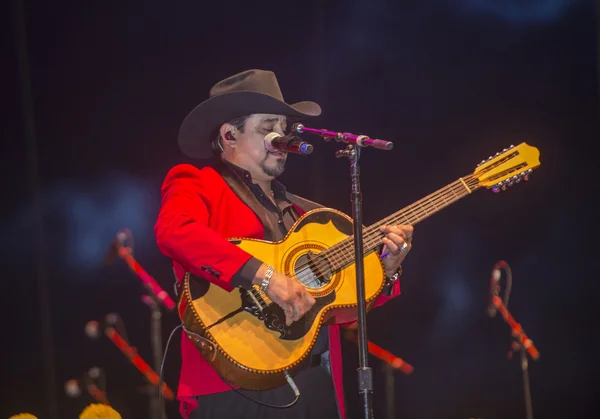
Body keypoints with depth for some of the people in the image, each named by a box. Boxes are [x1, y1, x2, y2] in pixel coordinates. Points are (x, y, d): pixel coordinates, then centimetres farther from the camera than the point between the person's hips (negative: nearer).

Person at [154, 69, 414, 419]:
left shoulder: (300, 211, 20)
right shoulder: (197, 186, 4)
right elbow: (174, 231, -20)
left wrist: (387, 271, 2)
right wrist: (264, 275, -27)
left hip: (320, 386, 6)